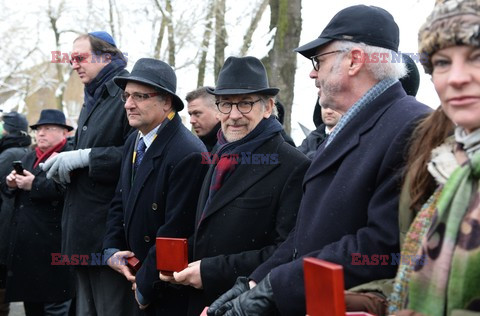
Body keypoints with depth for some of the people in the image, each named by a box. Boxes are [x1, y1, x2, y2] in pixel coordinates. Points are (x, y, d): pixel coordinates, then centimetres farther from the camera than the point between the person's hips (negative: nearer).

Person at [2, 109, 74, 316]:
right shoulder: (28, 159, 20)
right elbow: (11, 192, 18)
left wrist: (35, 184, -23)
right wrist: (12, 184, -4)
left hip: (51, 246, -8)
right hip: (25, 243, 8)